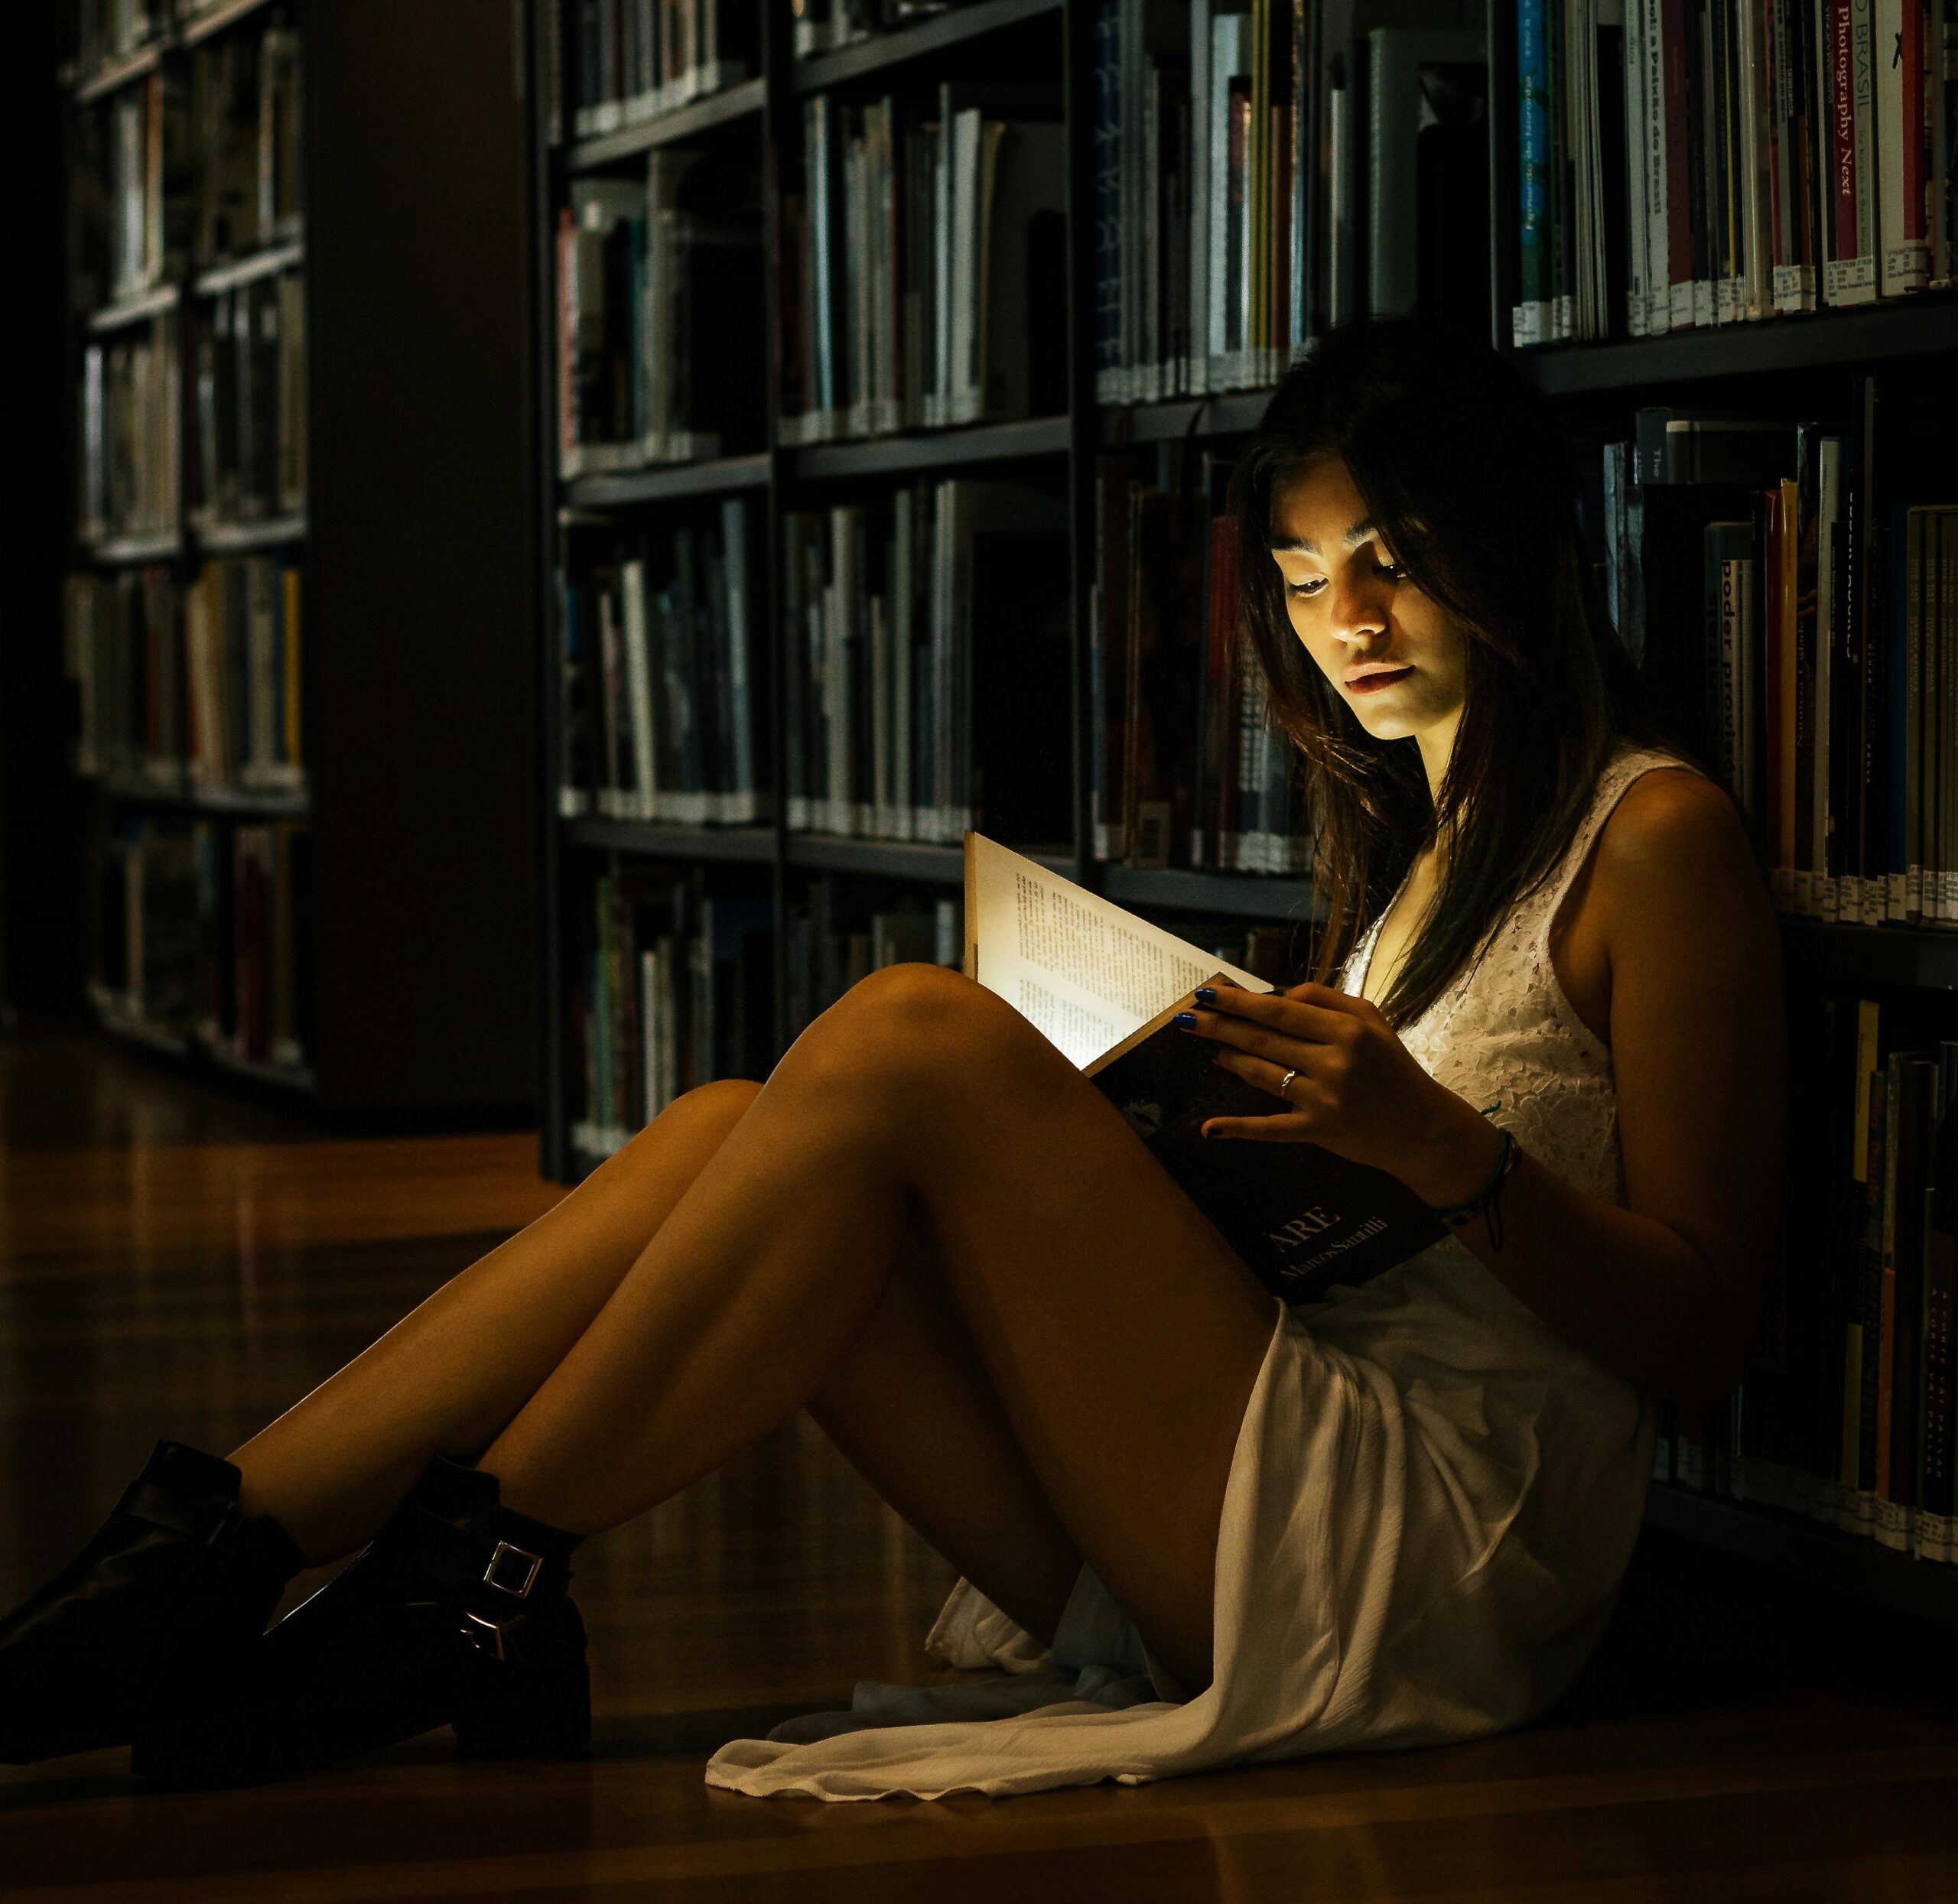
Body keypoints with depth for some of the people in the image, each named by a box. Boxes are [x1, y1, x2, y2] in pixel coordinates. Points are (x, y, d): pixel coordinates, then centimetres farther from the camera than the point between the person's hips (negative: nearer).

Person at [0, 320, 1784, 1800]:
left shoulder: (1656, 838, 0)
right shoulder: (1405, 840, 25)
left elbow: (1702, 1330, -6)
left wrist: (1440, 1143, -19)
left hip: (1435, 1555, -8)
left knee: (915, 1038, -20)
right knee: (738, 1138, -10)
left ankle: (474, 1575, -20)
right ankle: (214, 1554, -20)